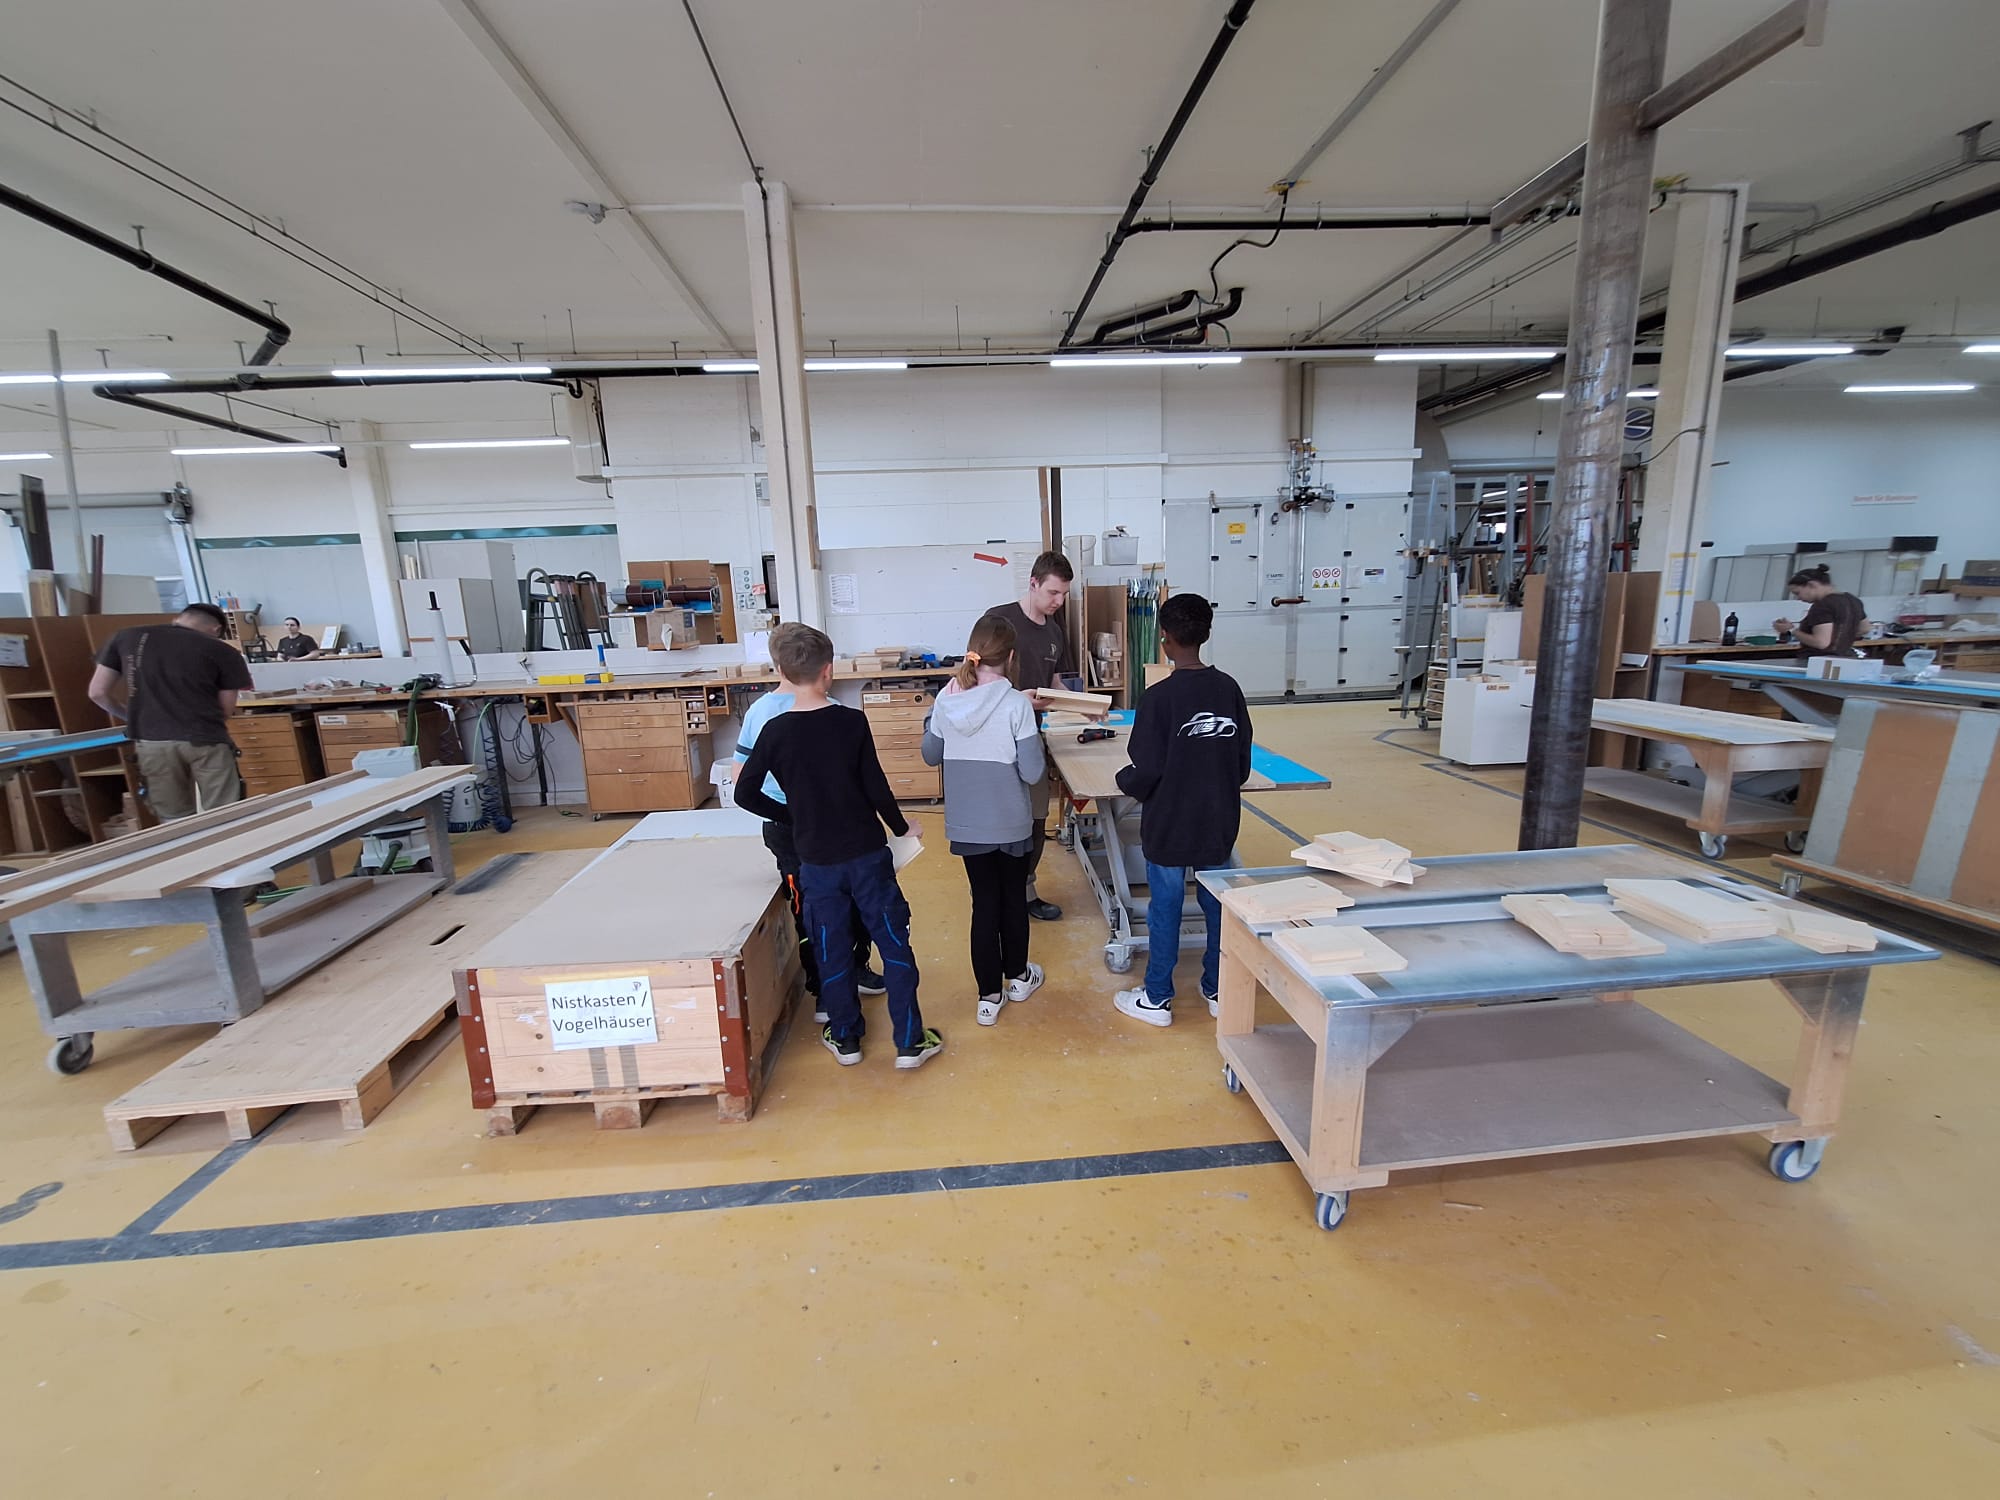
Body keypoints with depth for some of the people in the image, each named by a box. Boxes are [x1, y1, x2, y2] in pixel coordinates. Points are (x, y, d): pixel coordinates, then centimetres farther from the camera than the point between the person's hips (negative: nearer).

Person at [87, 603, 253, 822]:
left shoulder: (125, 638, 11)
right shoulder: (222, 651, 2)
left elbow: (98, 693, 13)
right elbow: (226, 710, 5)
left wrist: (133, 718, 29)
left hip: (151, 743, 3)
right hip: (205, 740, -3)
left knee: (175, 821, 11)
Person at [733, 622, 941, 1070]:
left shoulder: (774, 731, -8)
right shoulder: (852, 721, -12)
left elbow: (745, 794, -2)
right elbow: (875, 786, -9)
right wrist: (901, 827, 7)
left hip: (816, 861, 2)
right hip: (867, 853, -1)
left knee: (831, 951, 17)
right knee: (894, 944, 10)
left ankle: (845, 1038, 32)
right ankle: (910, 1042, 17)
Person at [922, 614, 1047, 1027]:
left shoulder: (947, 701, -7)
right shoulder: (1016, 704, -18)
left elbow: (930, 755, 7)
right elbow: (1032, 772, -17)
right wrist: (1036, 742, 1)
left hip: (965, 823, 2)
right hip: (1010, 823, -2)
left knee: (984, 903, 13)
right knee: (1014, 897, 18)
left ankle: (990, 995, 20)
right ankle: (1018, 977, 38)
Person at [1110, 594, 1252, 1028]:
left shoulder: (1159, 697, -18)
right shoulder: (1229, 689, -3)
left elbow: (1147, 771, -17)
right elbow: (1243, 762, 4)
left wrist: (1124, 780, 4)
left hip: (1168, 826, -4)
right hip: (1219, 823, 5)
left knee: (1165, 911, 9)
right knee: (1218, 905, 17)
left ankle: (1157, 999, 23)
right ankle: (1218, 991, 33)